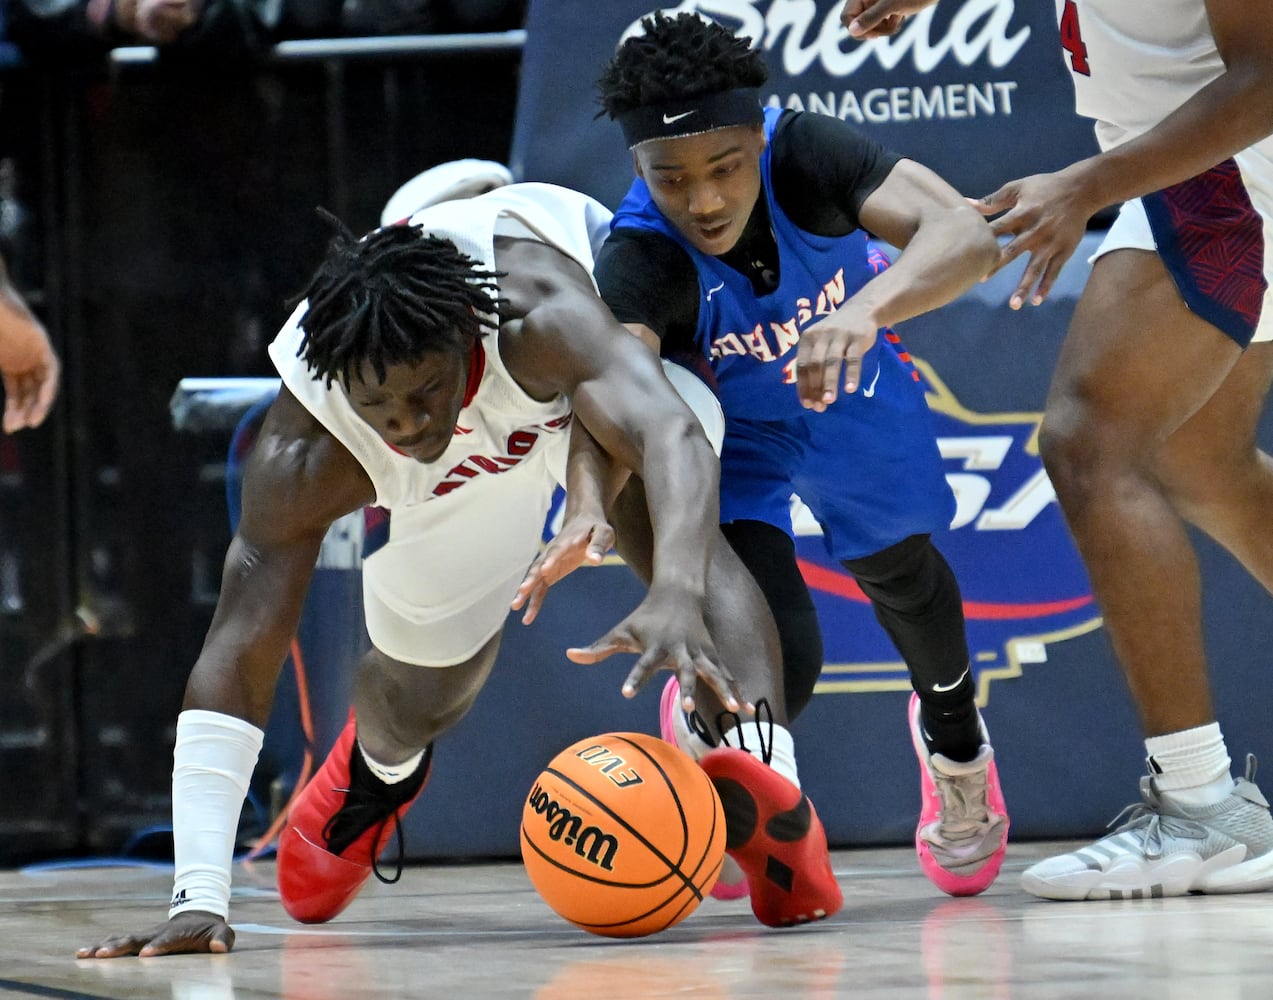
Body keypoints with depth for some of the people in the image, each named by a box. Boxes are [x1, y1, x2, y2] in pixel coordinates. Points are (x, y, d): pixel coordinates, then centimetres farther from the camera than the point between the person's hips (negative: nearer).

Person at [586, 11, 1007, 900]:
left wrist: (866, 308, -66)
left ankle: (954, 736, 62)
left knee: (899, 571, 27)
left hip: (854, 401, 3)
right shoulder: (640, 260, -39)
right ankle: (701, 730, 18)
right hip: (731, 435, -3)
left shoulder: (804, 152, -35)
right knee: (779, 669, -21)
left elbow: (966, 235, -46)